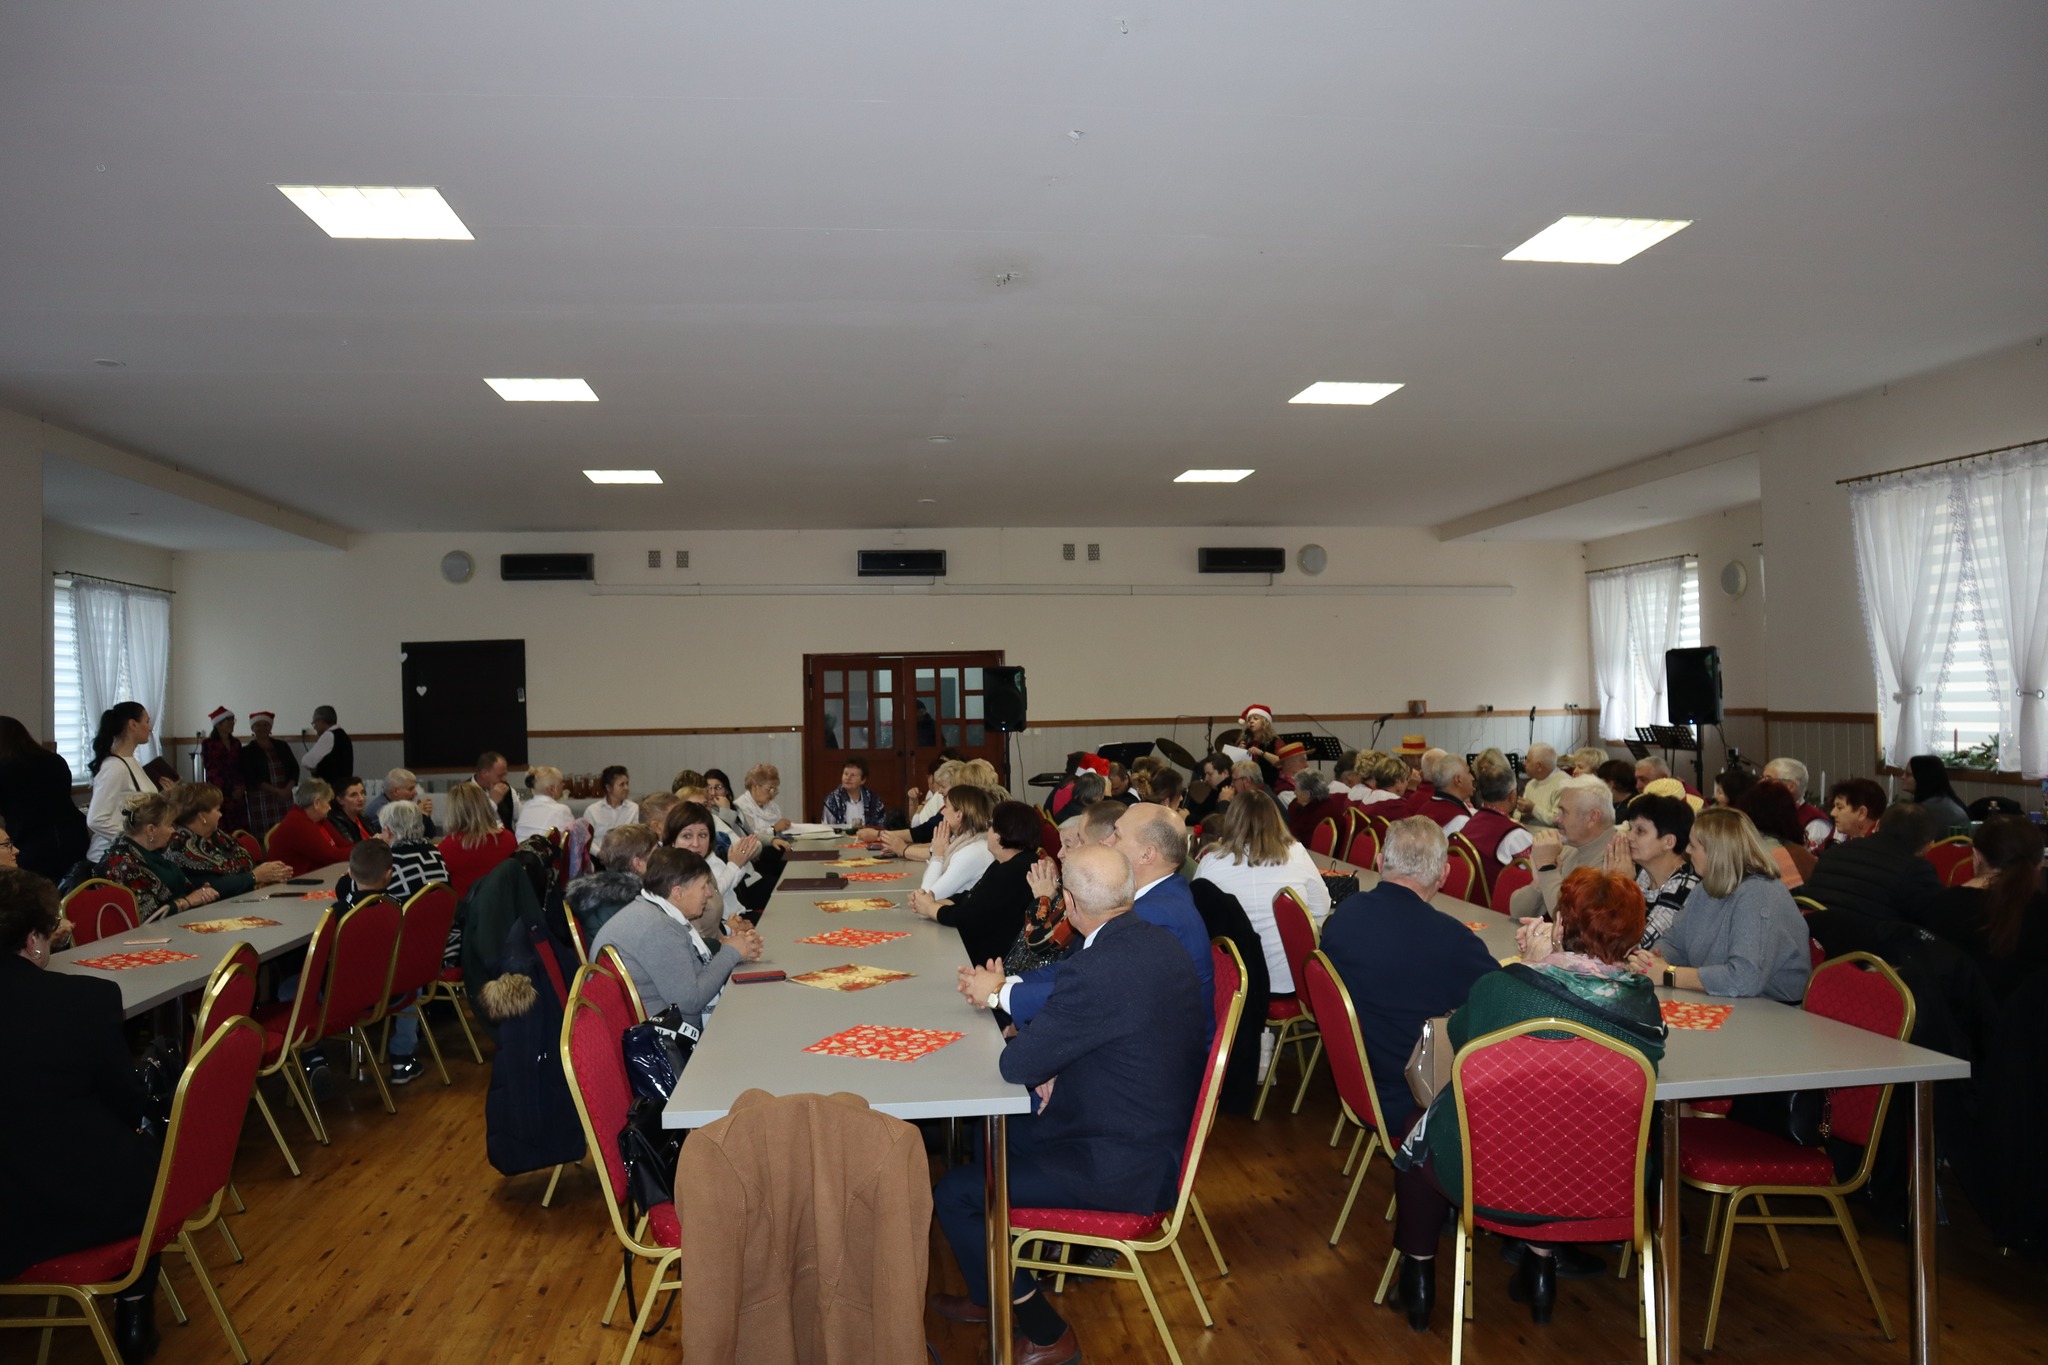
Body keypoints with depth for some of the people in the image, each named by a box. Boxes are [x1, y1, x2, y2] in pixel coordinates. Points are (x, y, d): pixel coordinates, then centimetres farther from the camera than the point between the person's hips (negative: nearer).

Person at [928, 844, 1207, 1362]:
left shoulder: (1094, 970, -30)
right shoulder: (1158, 941, -2)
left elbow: (1017, 1066, -22)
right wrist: (1055, 1067, -1)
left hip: (1127, 1165, -9)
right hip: (1165, 1130, 9)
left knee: (953, 1194, -1)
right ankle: (991, 1295, 39)